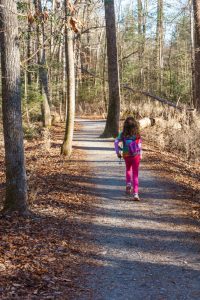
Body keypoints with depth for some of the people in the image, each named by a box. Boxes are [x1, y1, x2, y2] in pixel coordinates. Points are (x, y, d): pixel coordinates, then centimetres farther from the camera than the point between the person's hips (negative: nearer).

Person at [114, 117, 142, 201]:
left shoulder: (123, 134, -5)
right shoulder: (137, 134, -8)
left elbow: (116, 142, -11)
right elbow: (139, 145, -10)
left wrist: (118, 152, -1)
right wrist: (140, 155, 3)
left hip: (126, 155, 2)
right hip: (136, 156, -2)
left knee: (128, 169, 31)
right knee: (135, 175, 3)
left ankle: (128, 183, 10)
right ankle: (135, 193, -6)